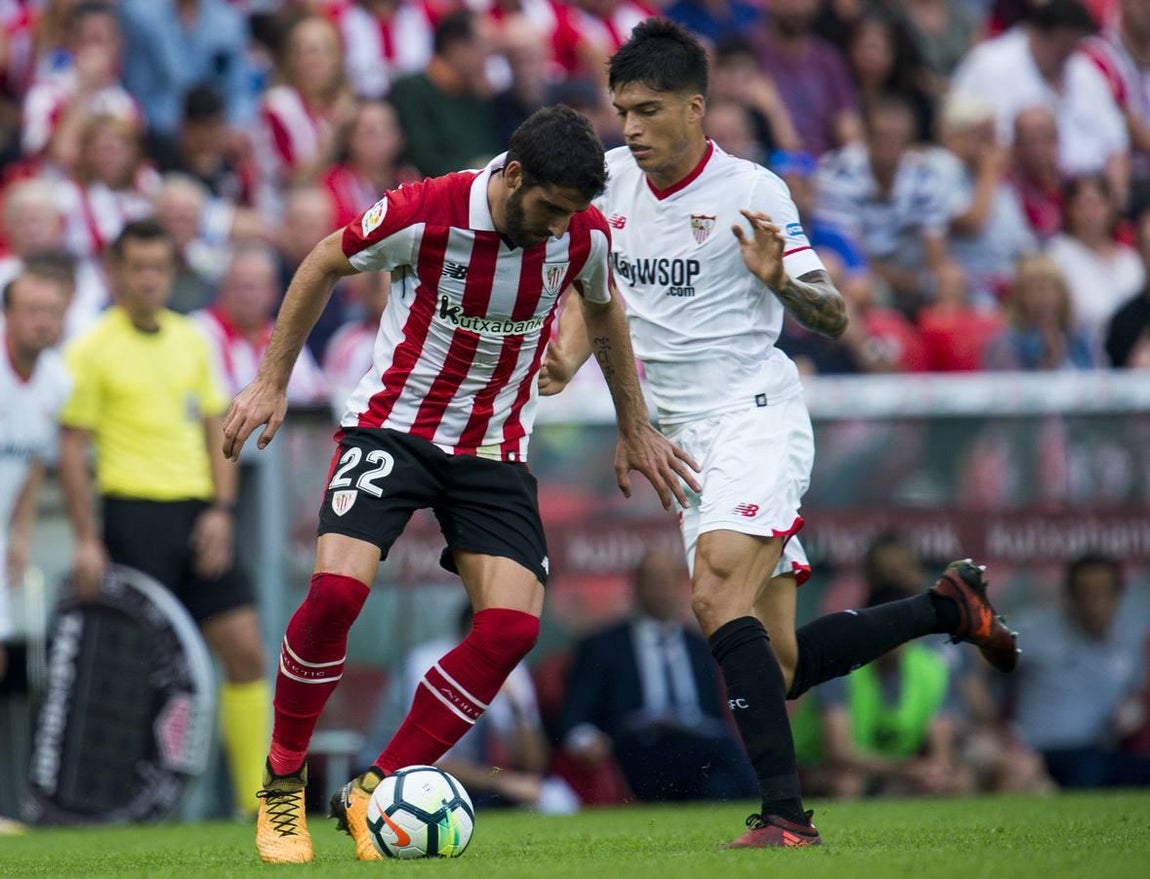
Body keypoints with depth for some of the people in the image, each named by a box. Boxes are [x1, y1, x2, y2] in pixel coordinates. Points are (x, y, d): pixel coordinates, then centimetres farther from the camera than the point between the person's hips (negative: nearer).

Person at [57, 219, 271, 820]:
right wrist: (86, 540, -11)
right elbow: (72, 448, -4)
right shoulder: (93, 349, -3)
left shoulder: (191, 341, 13)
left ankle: (257, 795, 5)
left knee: (246, 651, 1)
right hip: (134, 515, -5)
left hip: (196, 516, 5)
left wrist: (221, 510, 3)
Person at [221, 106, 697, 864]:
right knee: (338, 589, -24)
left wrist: (636, 431, 18)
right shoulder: (424, 214, -21)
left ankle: (373, 793, -1)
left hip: (495, 447, 4)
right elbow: (325, 265, -2)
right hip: (393, 425, -3)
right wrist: (273, 383, 0)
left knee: (513, 625, -14)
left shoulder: (583, 234, -10)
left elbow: (603, 308, 13)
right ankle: (283, 785, -4)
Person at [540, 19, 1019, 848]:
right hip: (691, 437, 7)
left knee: (717, 592, -28)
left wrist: (778, 280, -30)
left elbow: (833, 317, -10)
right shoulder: (612, 181, 6)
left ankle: (785, 812, -30)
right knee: (779, 666, 5)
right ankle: (946, 607, 27)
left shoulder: (750, 190, -11)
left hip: (756, 414, -7)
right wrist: (565, 359, 2)